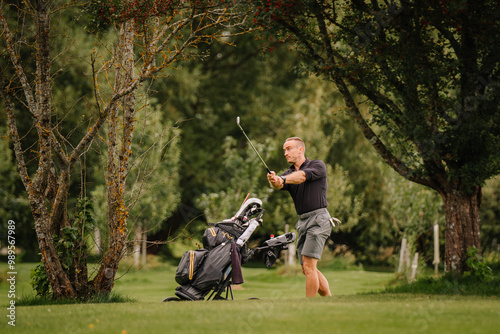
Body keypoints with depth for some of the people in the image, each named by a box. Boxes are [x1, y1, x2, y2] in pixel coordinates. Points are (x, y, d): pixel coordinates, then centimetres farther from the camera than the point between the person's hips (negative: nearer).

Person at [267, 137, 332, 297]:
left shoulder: (317, 165, -1)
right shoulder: (289, 173, 14)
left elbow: (302, 176, -23)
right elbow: (279, 184, -11)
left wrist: (282, 179, -37)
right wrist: (274, 180, -35)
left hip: (318, 218, -7)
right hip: (302, 221, 7)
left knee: (308, 265, -15)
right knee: (307, 269, 8)